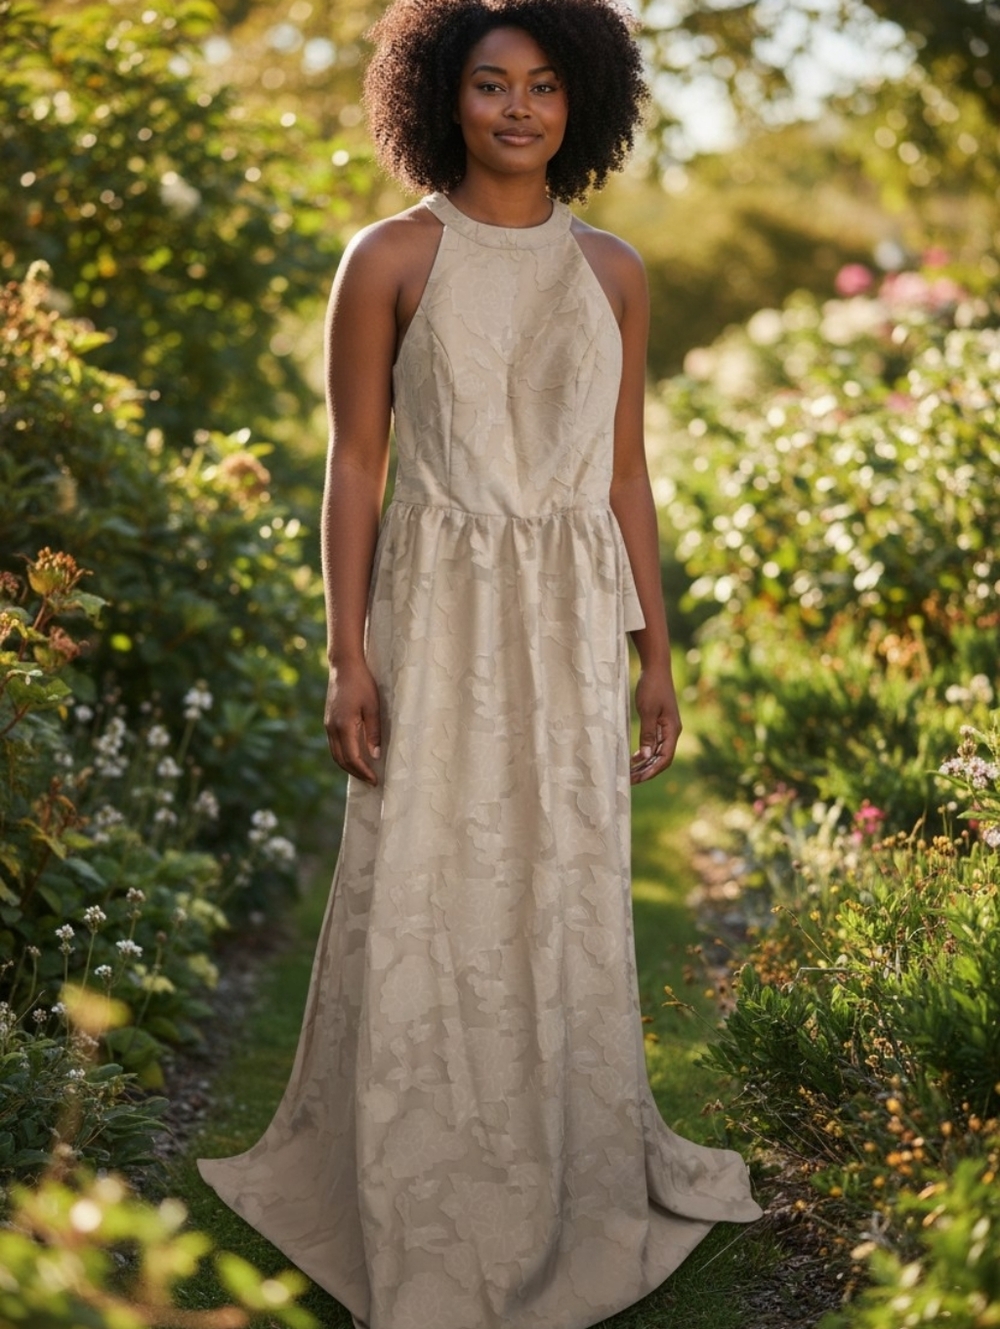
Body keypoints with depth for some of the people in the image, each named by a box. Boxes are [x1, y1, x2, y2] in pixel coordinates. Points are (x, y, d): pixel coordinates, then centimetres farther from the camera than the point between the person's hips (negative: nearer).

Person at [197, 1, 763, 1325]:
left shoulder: (612, 271, 8)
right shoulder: (391, 257, -3)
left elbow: (625, 474, 10)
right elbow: (354, 463, -4)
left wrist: (656, 655, 7)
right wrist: (347, 658, -10)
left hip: (575, 623, 3)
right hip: (440, 616, -3)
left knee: (568, 901, 10)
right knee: (425, 906, 1)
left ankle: (566, 1182, 27)